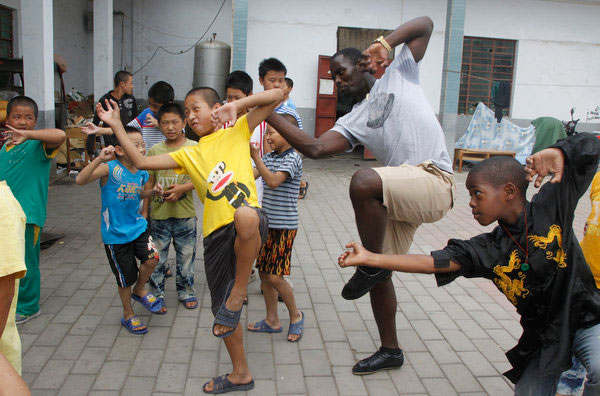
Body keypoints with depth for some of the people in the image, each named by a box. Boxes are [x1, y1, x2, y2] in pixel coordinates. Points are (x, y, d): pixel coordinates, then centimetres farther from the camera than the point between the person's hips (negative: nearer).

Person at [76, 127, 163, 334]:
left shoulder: (141, 173, 0)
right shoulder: (110, 168, -19)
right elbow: (80, 180, -33)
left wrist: (152, 191, 1)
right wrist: (99, 159, -44)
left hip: (137, 226, 5)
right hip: (115, 233, -4)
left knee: (151, 258, -16)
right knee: (126, 278, 8)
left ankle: (140, 291, 17)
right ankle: (128, 315, 33)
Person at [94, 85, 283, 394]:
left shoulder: (237, 132, 12)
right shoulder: (188, 155, 23)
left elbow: (277, 95, 5)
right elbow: (141, 162, 17)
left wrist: (237, 105, -3)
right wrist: (116, 127, 13)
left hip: (251, 224, -5)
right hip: (216, 235, 6)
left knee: (245, 214, -44)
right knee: (221, 310, 13)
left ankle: (239, 291, -20)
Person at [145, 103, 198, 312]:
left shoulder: (194, 148, -3)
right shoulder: (155, 151, 2)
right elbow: (149, 182, 6)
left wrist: (183, 188, -20)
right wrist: (144, 209, 5)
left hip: (185, 213, -1)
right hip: (159, 213, 1)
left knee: (186, 255, 12)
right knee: (157, 256, 8)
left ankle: (186, 291, 30)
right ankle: (157, 295, 23)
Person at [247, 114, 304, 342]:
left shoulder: (293, 159, -13)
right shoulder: (269, 157, 11)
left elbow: (273, 181, -26)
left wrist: (256, 157, -26)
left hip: (284, 226, -8)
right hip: (267, 223, 8)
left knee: (274, 276, -7)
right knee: (263, 272, 11)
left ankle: (296, 315, 17)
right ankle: (272, 321, 25)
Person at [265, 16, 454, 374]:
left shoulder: (398, 75, 12)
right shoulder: (354, 120, 19)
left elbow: (425, 23, 11)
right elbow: (315, 148, 3)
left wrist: (385, 43, -4)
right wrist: (270, 115, 2)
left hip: (434, 180, -7)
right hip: (399, 196, 7)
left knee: (363, 182, -34)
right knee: (380, 274, 9)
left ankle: (370, 266, -11)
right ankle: (390, 350, 30)